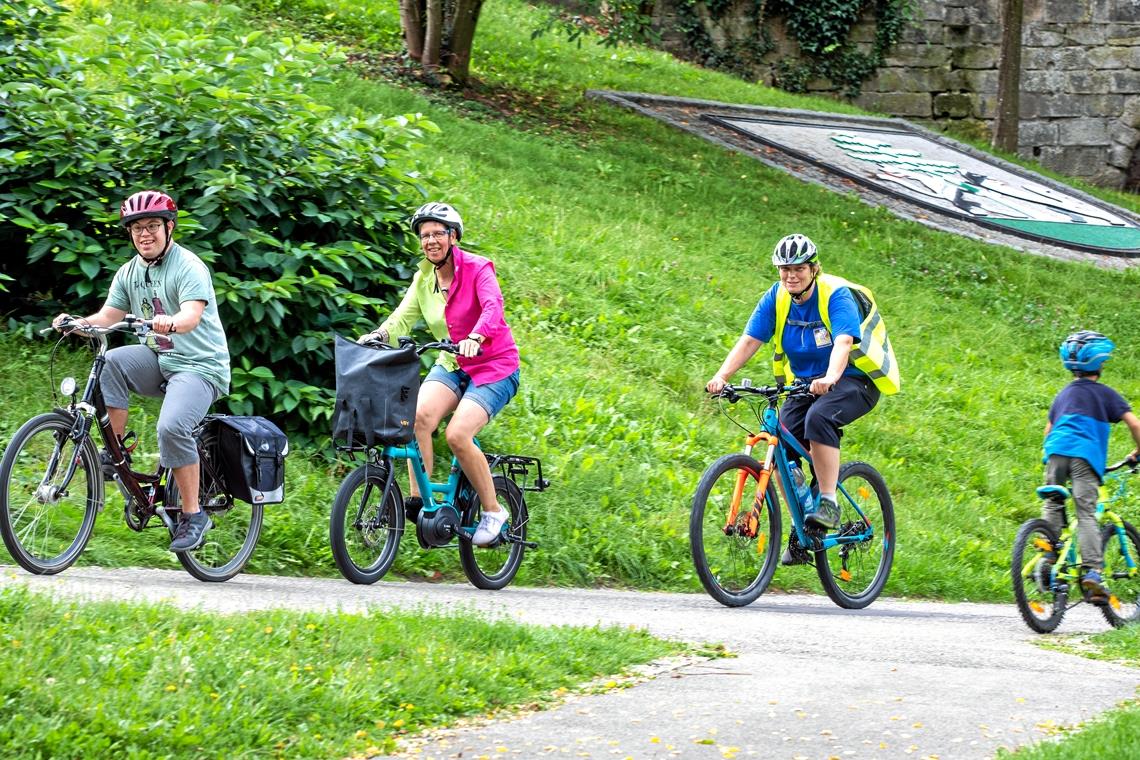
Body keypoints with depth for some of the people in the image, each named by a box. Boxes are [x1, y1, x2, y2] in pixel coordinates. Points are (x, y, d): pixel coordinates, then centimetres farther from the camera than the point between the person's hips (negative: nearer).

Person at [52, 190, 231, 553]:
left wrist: (171, 322, -50)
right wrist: (76, 323, -15)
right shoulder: (129, 272, 10)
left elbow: (192, 315, -28)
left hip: (199, 365, -6)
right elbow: (108, 316, 5)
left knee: (172, 427, -29)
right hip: (157, 360, 6)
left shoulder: (189, 267, -12)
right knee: (112, 362, -24)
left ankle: (193, 515, -16)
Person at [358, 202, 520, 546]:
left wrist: (475, 338, -51)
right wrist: (378, 335, -29)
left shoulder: (477, 269, -14)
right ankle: (419, 499, -20)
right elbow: (403, 316, -7)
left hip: (494, 366, -5)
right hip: (451, 366, 5)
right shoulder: (424, 278, 4)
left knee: (457, 434, -25)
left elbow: (493, 308, -30)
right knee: (419, 415, -26)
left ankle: (493, 511, -7)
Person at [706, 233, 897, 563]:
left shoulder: (836, 295, -20)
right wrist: (721, 376, -28)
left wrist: (829, 378, -54)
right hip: (805, 383, 6)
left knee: (819, 418, -36)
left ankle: (828, 502, -28)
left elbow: (843, 343, -35)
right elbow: (749, 341, -12)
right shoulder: (776, 298, -5)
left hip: (854, 379, -6)